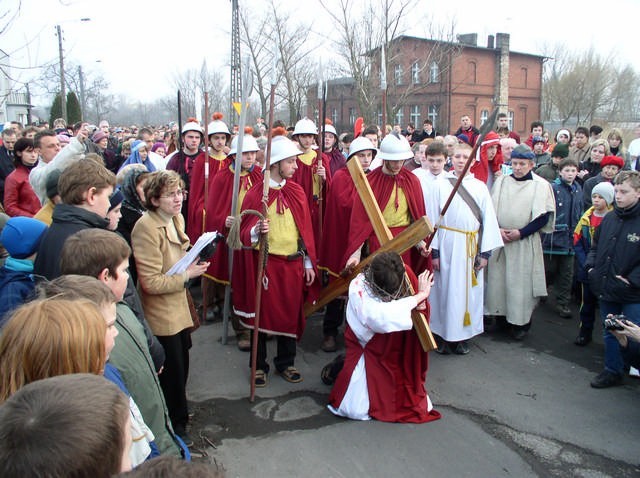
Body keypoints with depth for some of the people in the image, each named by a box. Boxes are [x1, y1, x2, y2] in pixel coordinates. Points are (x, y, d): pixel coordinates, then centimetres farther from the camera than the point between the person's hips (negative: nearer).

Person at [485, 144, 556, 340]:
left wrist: (521, 233, -13)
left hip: (525, 242, -3)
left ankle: (521, 323, 13)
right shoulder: (501, 181, 7)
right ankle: (500, 315, 21)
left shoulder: (540, 185, -2)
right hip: (499, 240, 3)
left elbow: (543, 217, -4)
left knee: (521, 282, 0)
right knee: (497, 278, 6)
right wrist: (498, 229, -9)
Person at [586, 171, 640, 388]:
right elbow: (595, 245, 20)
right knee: (610, 334, 19)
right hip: (606, 291, 7)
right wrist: (591, 267, 7)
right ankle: (612, 371, 33)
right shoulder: (609, 219, 6)